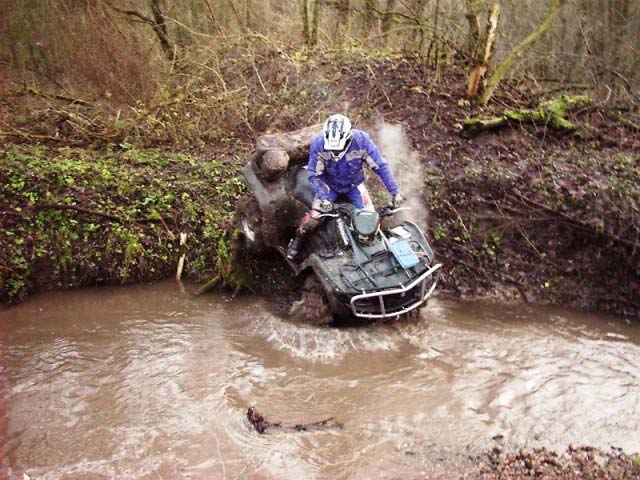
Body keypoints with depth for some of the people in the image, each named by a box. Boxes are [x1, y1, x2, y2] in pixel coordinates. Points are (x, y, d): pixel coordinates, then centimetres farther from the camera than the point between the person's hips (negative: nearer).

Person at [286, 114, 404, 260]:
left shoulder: (361, 140, -31)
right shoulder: (318, 144, -30)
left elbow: (381, 166, -21)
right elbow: (314, 174, -18)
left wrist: (395, 192, -20)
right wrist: (323, 197, -29)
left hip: (354, 184, 1)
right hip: (329, 184, -1)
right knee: (314, 216, -15)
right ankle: (297, 241, 14)